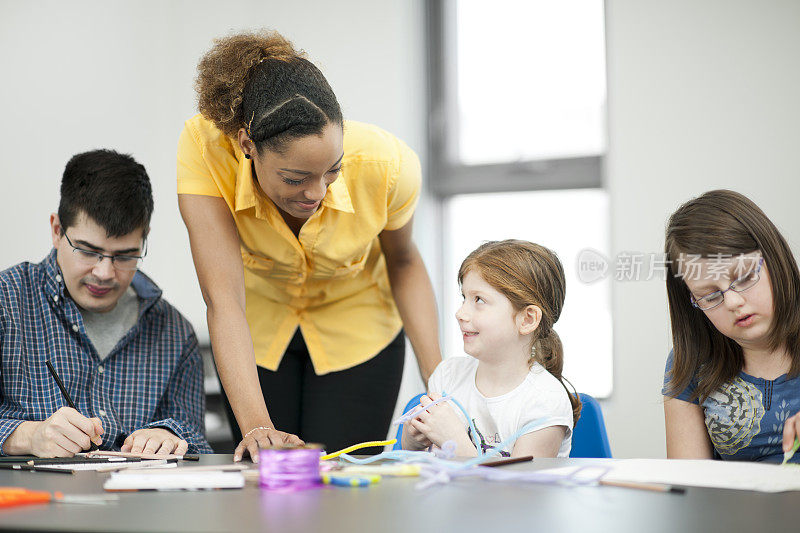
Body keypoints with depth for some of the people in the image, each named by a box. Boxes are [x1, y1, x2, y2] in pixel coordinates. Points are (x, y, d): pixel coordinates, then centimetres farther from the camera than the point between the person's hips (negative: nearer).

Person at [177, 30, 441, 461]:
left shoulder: (386, 164, -32)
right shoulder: (205, 147, -35)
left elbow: (403, 262, -11)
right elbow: (223, 300, -38)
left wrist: (436, 379, -19)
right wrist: (255, 425, -49)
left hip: (354, 327, 0)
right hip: (258, 326, 0)